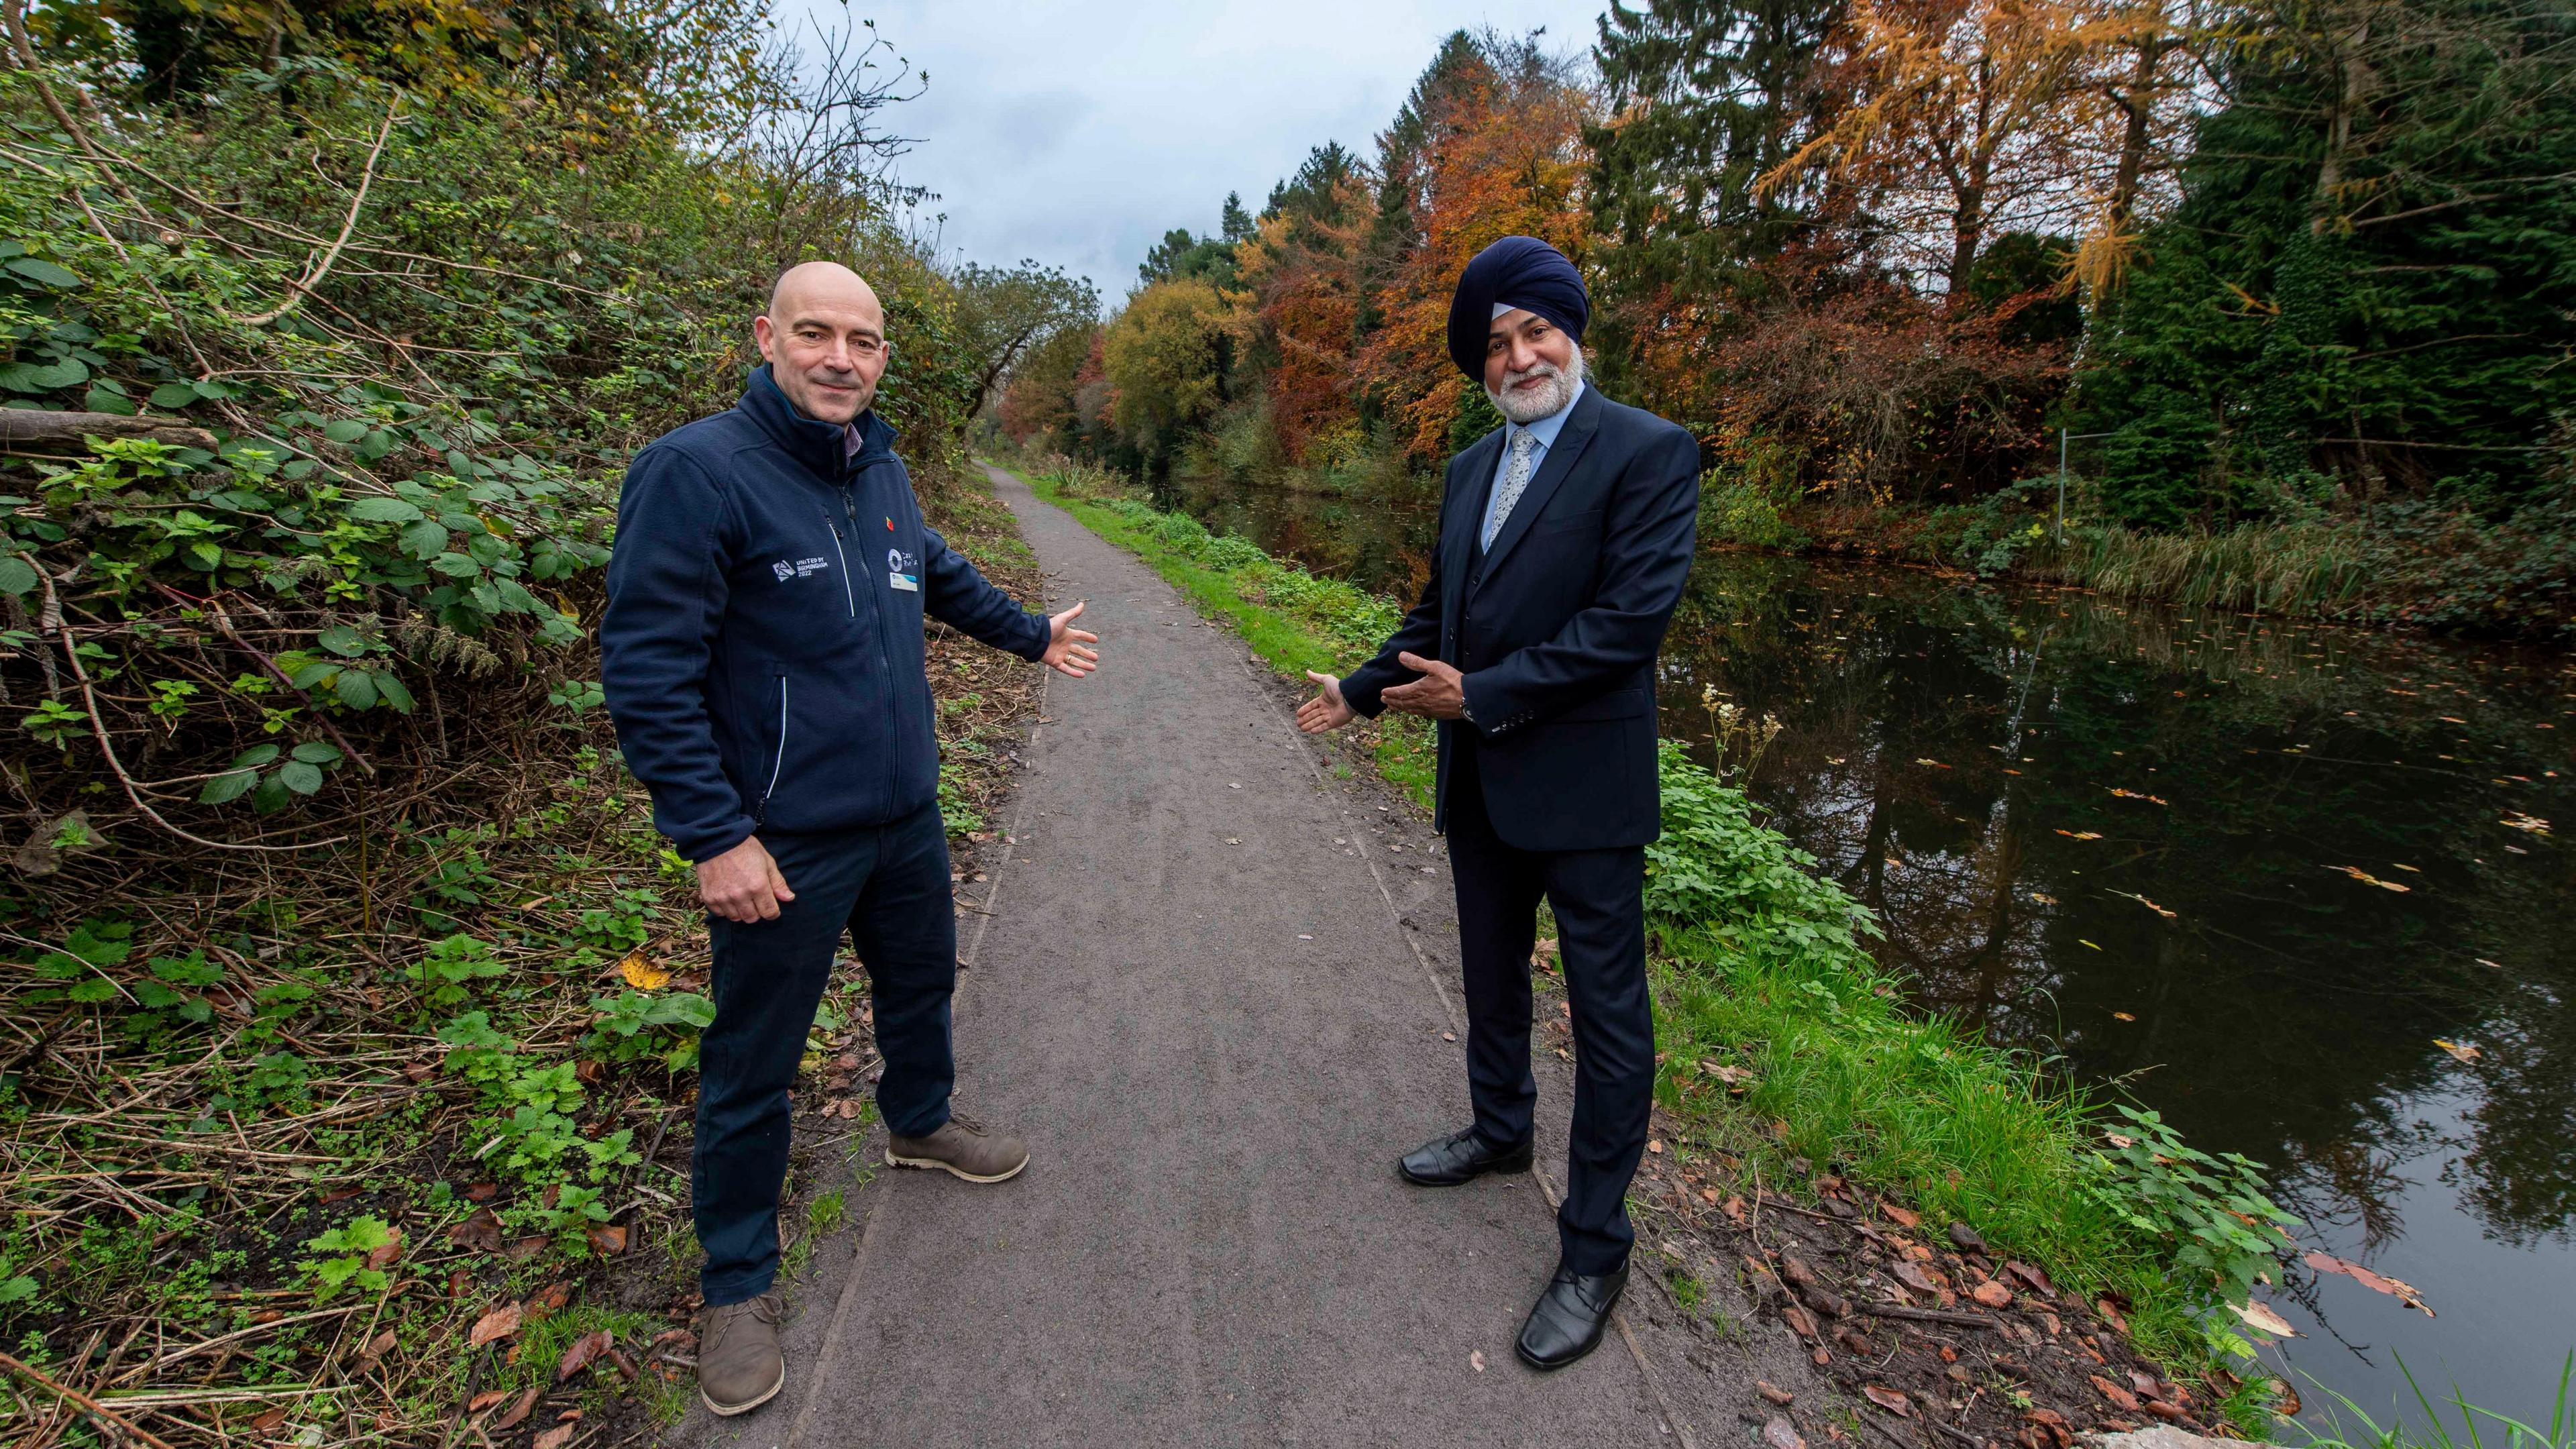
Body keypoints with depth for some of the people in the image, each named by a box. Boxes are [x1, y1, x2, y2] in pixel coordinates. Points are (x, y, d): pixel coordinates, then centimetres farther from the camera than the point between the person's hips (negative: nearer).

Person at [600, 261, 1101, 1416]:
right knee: (753, 1066, 9)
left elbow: (936, 573, 24)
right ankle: (738, 1285, 30)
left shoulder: (883, 470, 4)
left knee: (922, 982, 25)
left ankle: (920, 1123, 54)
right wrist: (714, 836, -21)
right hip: (781, 843, -7)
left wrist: (1031, 634, 32)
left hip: (905, 817, 7)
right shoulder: (697, 471, -18)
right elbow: (646, 670, -20)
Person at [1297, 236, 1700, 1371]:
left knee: (1607, 1016, 5)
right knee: (1492, 979, 23)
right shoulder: (1470, 470, 11)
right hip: (1480, 785, 8)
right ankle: (1500, 1130, 47)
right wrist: (1362, 689, 13)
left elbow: (1631, 618, -21)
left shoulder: (1649, 452, -12)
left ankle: (1593, 1251, 20)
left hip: (1583, 788, -7)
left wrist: (1482, 694, -20)